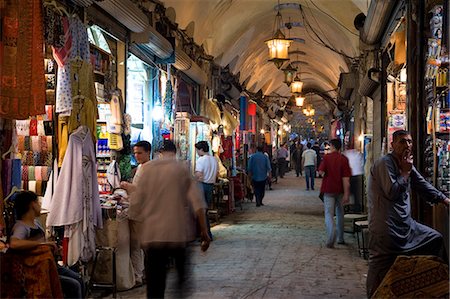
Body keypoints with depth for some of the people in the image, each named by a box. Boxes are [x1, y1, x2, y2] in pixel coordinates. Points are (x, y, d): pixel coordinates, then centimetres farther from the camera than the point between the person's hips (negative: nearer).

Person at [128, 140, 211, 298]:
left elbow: (136, 201, 4)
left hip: (152, 234, 1)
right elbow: (197, 202, -7)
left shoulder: (147, 168, 4)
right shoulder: (182, 169, 1)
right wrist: (204, 231, -5)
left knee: (155, 285, 5)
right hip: (179, 233, -1)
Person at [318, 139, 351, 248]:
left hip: (328, 189, -2)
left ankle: (331, 239, -23)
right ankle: (340, 238, 26)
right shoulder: (344, 159, -4)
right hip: (340, 190, 2)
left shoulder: (326, 157, -7)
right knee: (340, 213, 18)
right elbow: (346, 178, -8)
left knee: (329, 214, -2)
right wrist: (346, 194, -9)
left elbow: (321, 171, -14)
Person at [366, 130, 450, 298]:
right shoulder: (385, 163, -14)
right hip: (385, 228, -9)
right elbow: (392, 192, -22)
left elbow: (424, 187, 20)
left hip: (405, 225, 9)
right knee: (380, 271, -5)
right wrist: (405, 171, -13)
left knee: (435, 239, 16)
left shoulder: (406, 164, 13)